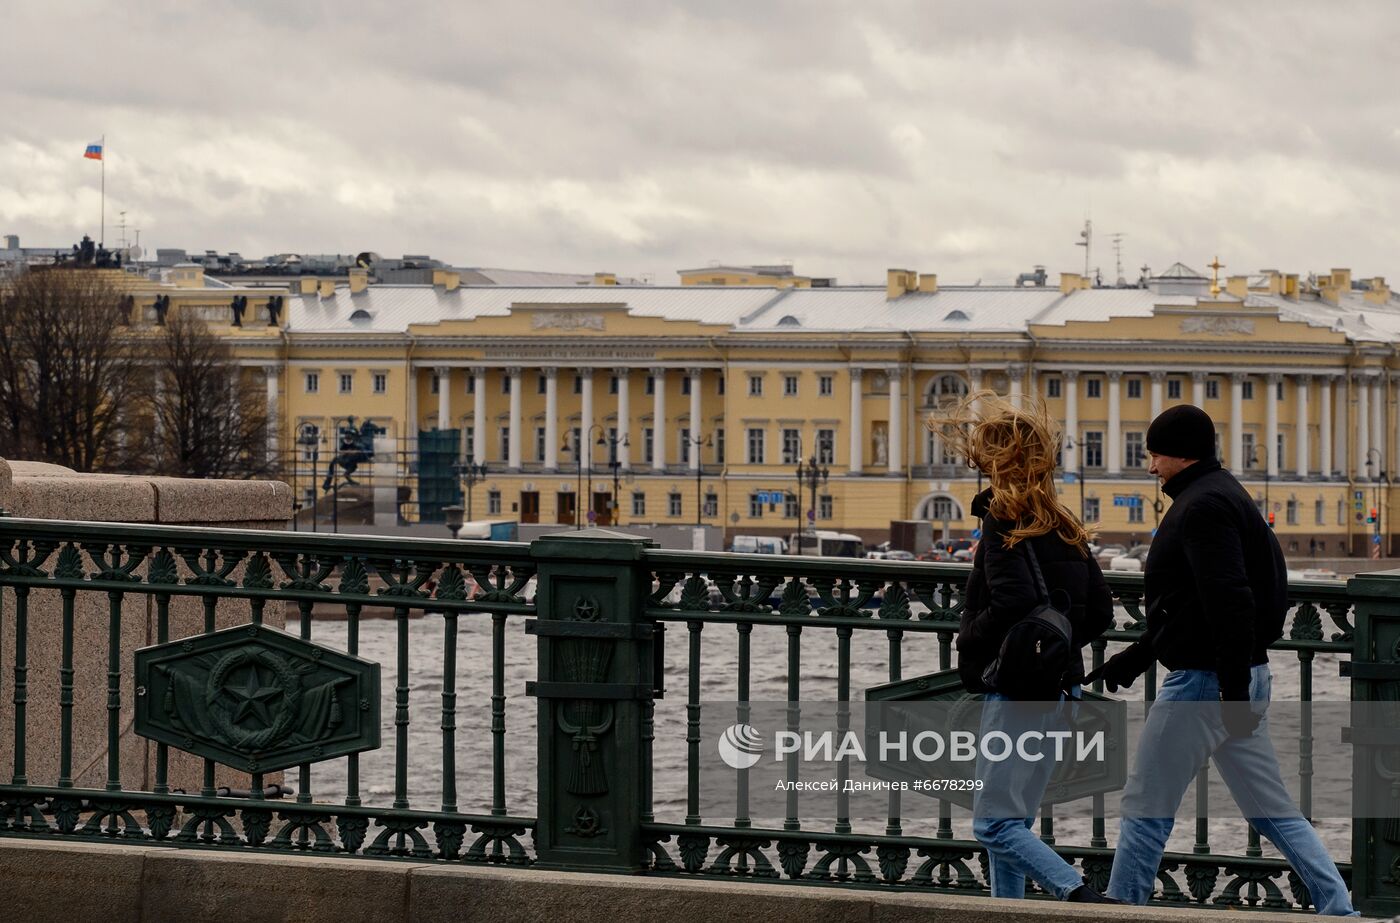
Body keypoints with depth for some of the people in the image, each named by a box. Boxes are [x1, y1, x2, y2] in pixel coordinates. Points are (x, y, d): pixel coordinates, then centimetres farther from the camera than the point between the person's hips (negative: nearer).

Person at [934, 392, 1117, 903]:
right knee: (1012, 822, 16)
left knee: (996, 824, -7)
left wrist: (969, 642, -9)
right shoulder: (1065, 526, 12)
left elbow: (1013, 602, -24)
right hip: (1061, 689, 8)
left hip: (1016, 690, -8)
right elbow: (1100, 612, 13)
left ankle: (1083, 898, -24)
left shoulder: (1004, 520, -11)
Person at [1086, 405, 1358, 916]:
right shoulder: (1222, 495, 18)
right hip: (1241, 679, 10)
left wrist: (1234, 691, -28)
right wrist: (1135, 658, 28)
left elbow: (1230, 602, -25)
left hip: (1205, 681, -10)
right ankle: (1341, 913, 4)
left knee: (1145, 808, 0)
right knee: (1273, 810, 9)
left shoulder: (1204, 505, -14)